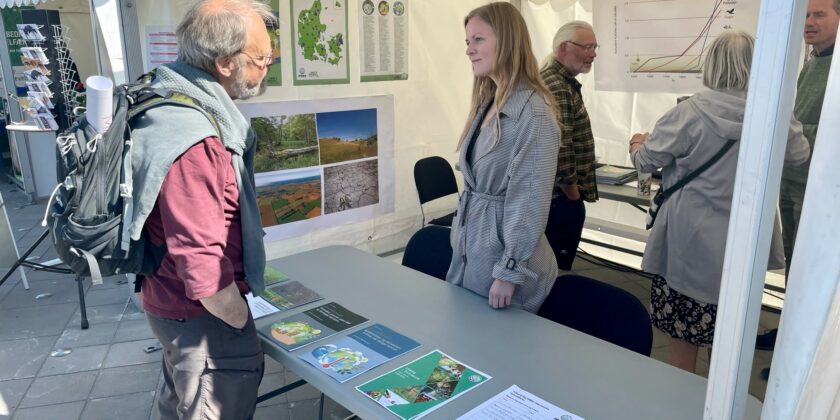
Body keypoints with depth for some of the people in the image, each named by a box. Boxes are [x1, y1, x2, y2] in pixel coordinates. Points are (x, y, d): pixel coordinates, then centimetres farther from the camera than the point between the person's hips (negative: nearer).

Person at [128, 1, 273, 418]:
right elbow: (203, 268, -31)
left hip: (174, 302, 9)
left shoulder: (171, 102, 0)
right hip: (202, 313, -9)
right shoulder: (194, 144, -32)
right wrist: (243, 325, -16)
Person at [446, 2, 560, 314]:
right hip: (471, 246, 8)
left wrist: (510, 273, -19)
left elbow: (531, 204, -21)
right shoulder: (487, 103, 8)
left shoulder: (533, 113, -19)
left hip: (503, 249, -8)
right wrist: (461, 236, 17)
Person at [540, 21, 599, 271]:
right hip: (560, 198, -11)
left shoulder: (560, 81, 15)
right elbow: (559, 149, -27)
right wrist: (573, 193, -15)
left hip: (552, 195, 11)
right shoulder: (557, 88, -20)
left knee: (551, 268, 21)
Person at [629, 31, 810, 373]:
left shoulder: (689, 113, -17)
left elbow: (645, 161, -5)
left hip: (690, 240, -4)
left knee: (682, 322, 11)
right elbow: (800, 154, 16)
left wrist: (637, 143, 18)